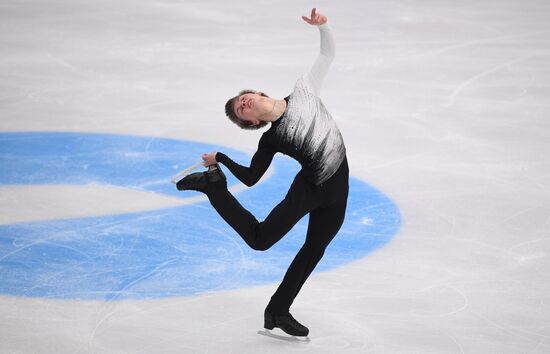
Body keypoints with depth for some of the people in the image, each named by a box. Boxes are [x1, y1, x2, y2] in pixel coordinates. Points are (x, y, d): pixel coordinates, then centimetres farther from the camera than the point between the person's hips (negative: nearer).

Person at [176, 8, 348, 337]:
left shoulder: (304, 91, 0)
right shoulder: (270, 140, -8)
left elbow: (328, 53, 5)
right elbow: (250, 177, 1)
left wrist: (322, 25, -11)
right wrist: (221, 159, -5)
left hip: (336, 189, 4)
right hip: (309, 187, -3)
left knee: (313, 250, 12)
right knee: (259, 238, -11)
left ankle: (279, 311, 26)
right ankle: (213, 185, 2)